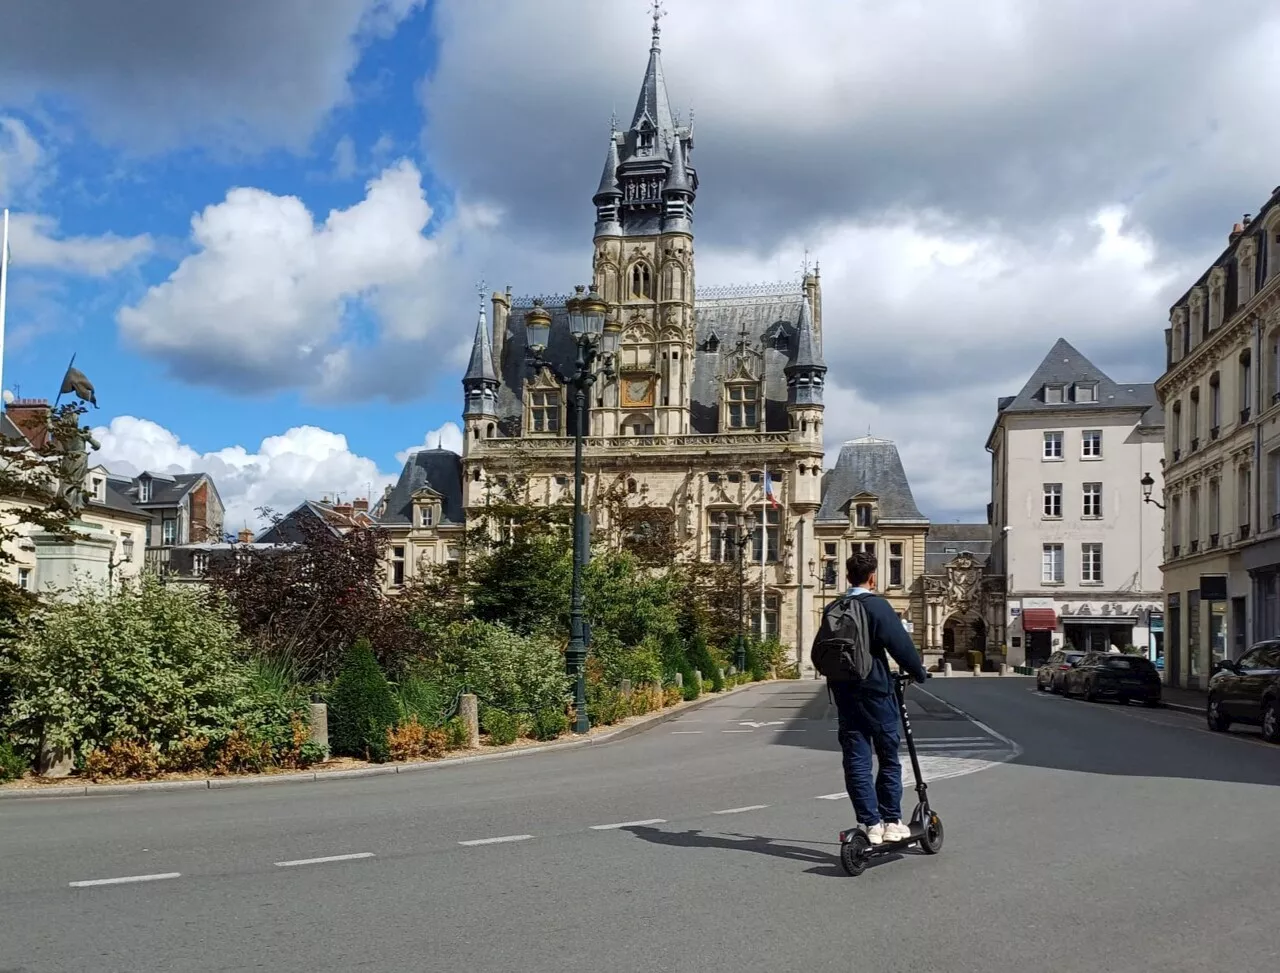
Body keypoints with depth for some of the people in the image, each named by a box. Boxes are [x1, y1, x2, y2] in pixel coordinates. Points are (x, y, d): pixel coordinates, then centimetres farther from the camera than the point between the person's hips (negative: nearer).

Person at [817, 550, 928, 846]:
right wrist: (918, 671, 1)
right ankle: (891, 821, 8)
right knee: (888, 757, 7)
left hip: (843, 691, 5)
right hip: (874, 689, -5)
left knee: (856, 759, 4)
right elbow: (900, 644, -13)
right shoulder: (877, 606, -10)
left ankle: (870, 824, 2)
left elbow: (819, 650, 15)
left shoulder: (832, 609, 9)